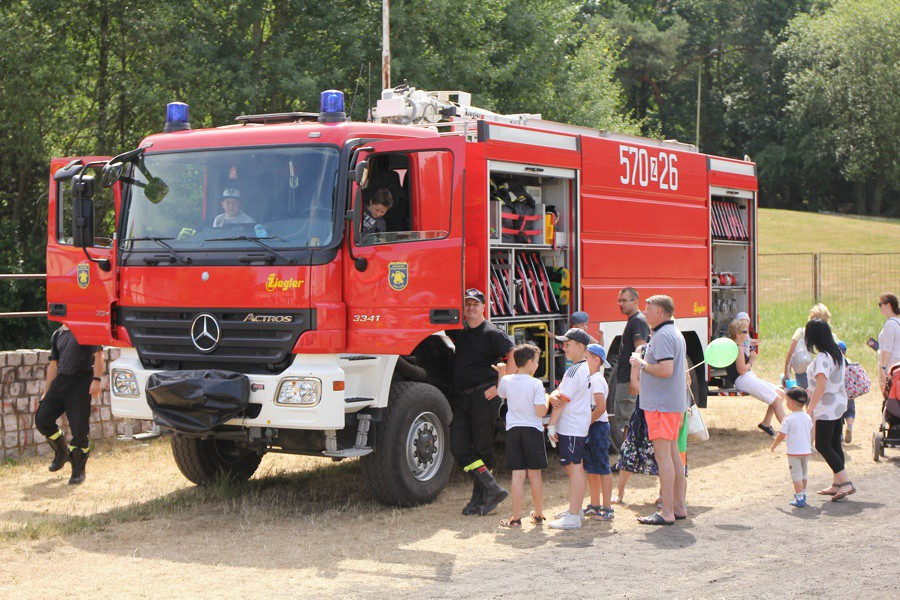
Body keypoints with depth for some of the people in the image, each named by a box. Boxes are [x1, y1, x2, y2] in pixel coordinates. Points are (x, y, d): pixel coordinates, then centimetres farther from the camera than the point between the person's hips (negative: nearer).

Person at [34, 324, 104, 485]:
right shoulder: (57, 335, 15)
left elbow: (98, 354, -9)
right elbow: (53, 365, 19)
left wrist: (96, 380, -21)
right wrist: (46, 393, 17)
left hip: (82, 381, -6)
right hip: (61, 380, 6)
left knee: (79, 429, -6)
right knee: (41, 419, 0)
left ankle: (78, 471, 8)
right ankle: (62, 452, 23)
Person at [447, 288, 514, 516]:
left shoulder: (492, 334, -4)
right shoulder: (459, 332, 14)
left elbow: (514, 358, -10)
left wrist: (500, 386, -13)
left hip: (484, 396, -6)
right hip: (461, 397, 6)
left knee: (482, 447, 0)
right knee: (458, 446, -4)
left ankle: (480, 499, 7)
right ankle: (492, 489, -4)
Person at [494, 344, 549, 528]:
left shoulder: (506, 381, 2)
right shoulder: (536, 384, -10)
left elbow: (501, 393, 24)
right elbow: (541, 411, -13)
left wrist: (502, 374, 32)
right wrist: (547, 399, 5)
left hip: (513, 430, 2)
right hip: (533, 430, -2)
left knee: (518, 474, 2)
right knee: (535, 473, 8)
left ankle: (516, 517, 0)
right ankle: (538, 514, 18)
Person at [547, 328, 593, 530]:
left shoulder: (574, 371, -16)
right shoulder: (585, 368, 15)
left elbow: (562, 400, -17)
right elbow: (557, 395, 12)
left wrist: (551, 424, -11)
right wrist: (553, 397, -10)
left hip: (571, 429, -10)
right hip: (579, 427, 10)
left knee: (575, 468, -10)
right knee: (573, 467, 18)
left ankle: (573, 517, -11)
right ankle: (575, 509, 29)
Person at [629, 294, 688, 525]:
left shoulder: (663, 336, -16)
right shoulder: (675, 333, 18)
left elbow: (666, 370, -27)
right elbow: (683, 367, 23)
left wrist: (642, 364, -13)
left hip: (660, 405, -11)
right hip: (676, 403, 11)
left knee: (663, 456, -10)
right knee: (673, 454, 14)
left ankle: (666, 512, -11)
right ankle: (679, 506, 18)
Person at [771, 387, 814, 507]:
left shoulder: (789, 419, -16)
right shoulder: (807, 418, 3)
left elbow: (782, 436, -13)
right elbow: (811, 435, 15)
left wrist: (774, 445, 3)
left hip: (794, 452, -6)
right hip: (806, 451, 6)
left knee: (796, 475, -3)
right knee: (804, 473, 20)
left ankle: (799, 498, -8)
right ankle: (803, 494, 35)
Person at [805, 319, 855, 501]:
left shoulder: (822, 358, -21)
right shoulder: (837, 353, 8)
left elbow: (821, 385, -30)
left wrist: (810, 409, -30)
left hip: (827, 407, -9)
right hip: (839, 403, 9)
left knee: (822, 445, -6)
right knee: (834, 444, 13)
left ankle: (846, 482, -11)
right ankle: (837, 484, 17)